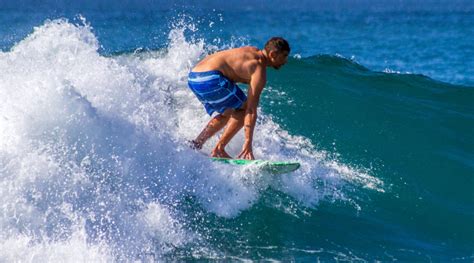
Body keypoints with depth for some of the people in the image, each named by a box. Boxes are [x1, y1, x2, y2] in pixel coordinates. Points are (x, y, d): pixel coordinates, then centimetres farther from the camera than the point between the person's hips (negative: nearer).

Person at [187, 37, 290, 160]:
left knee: (228, 113, 24)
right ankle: (219, 150, -7)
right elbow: (251, 110, -13)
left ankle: (196, 143, 16)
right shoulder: (259, 71, -9)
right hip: (209, 78, -10)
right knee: (244, 109, 0)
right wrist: (248, 142, -15)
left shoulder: (253, 51, 19)